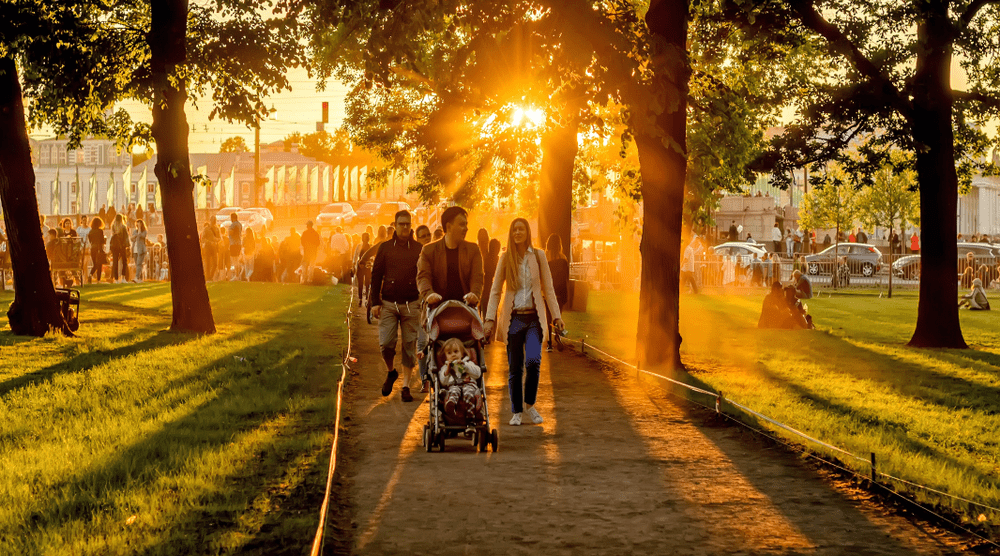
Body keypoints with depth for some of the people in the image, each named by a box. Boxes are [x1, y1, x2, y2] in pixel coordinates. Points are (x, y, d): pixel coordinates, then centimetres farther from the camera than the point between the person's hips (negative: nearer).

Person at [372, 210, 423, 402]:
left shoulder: (419, 249, 6)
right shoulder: (385, 248, 5)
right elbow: (376, 275, 6)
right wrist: (375, 302, -1)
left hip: (412, 305, 0)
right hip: (388, 304, 0)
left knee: (409, 346, 1)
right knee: (385, 343, -8)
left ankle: (405, 386, 7)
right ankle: (390, 372, 22)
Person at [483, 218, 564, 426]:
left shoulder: (538, 256, 6)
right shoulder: (506, 258, 6)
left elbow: (548, 288, 7)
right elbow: (495, 290, 6)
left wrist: (556, 316, 1)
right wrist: (490, 318, -3)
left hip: (534, 317, -1)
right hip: (513, 318, 1)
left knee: (533, 361, -18)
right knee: (514, 368, 1)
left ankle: (529, 404, 3)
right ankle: (516, 412, 13)